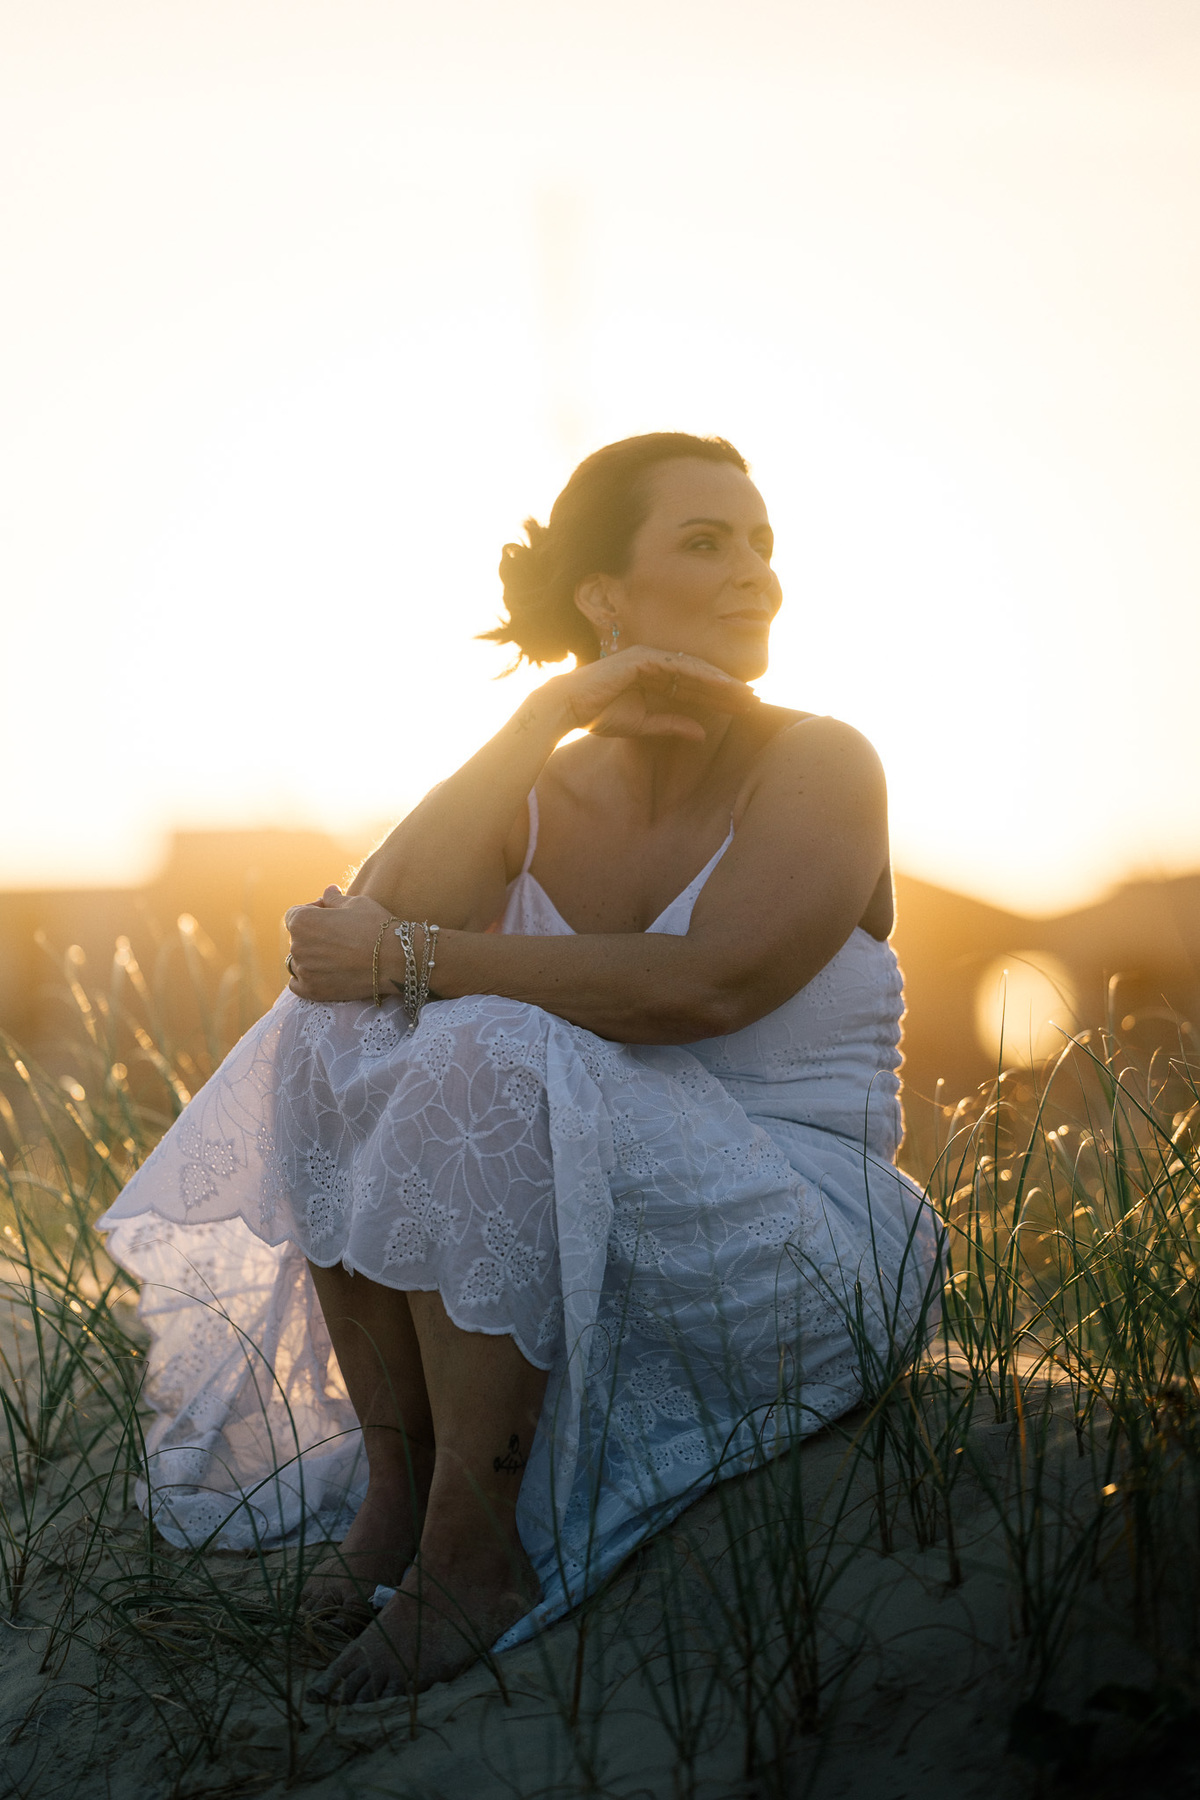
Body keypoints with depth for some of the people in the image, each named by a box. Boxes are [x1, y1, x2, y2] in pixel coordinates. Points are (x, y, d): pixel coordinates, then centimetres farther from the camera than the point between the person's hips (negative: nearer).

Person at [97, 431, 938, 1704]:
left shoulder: (820, 766, -8)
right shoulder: (544, 794, 6)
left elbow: (706, 986, -25)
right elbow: (385, 910, -14)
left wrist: (411, 961, -21)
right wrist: (549, 713, -17)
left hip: (798, 1252, -5)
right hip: (567, 1237, 5)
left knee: (482, 1057, -30)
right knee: (337, 1032, -15)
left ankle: (474, 1544, -23)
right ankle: (395, 1471, -14)